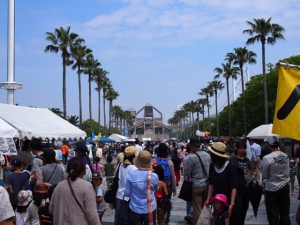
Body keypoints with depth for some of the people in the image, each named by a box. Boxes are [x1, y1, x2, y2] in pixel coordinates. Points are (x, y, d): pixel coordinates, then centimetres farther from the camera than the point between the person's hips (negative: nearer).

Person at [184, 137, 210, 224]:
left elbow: (187, 173, -12)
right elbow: (210, 169, 7)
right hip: (207, 184, 6)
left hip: (197, 185, -6)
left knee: (197, 210, 5)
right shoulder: (208, 155, 1)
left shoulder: (192, 157, -17)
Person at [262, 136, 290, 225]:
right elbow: (288, 173, 6)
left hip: (272, 189, -5)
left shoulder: (267, 158, -17)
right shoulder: (286, 156, -2)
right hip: (285, 187, 5)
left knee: (273, 215, 4)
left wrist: (264, 187, 9)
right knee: (285, 214, 13)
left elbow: (264, 176, -6)